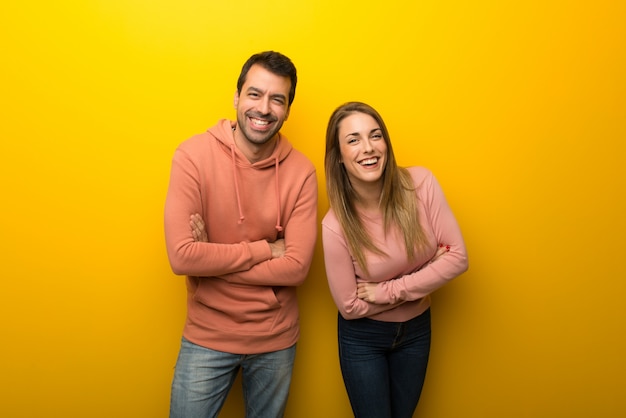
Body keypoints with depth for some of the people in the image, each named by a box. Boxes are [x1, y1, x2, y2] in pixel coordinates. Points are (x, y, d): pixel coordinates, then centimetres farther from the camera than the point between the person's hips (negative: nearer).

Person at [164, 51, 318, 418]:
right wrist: (266, 249, -16)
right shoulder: (194, 154, -15)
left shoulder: (301, 171, -10)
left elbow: (297, 267, -14)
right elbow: (181, 256, -21)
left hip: (276, 338, 2)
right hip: (207, 336, -2)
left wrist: (214, 258, -18)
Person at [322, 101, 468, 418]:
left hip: (417, 329, 3)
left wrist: (388, 291, -20)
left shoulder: (420, 183, -20)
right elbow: (349, 306, -16)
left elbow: (458, 257, -16)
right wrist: (416, 286, -16)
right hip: (363, 338, -3)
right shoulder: (335, 225, -26)